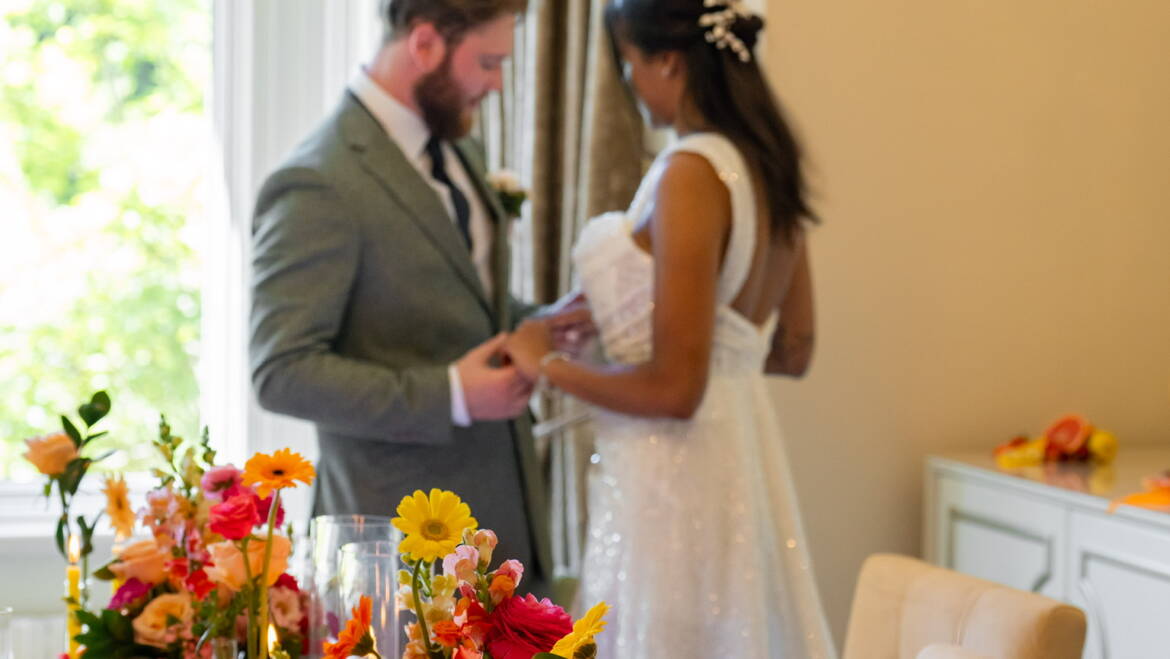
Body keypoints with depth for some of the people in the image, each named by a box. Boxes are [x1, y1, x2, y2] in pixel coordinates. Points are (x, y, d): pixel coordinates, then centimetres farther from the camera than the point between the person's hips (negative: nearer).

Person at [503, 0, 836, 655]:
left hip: (673, 475, -9)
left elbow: (674, 388, -21)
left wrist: (547, 362, -6)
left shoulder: (693, 175, -19)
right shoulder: (769, 165, 6)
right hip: (745, 452, 9)